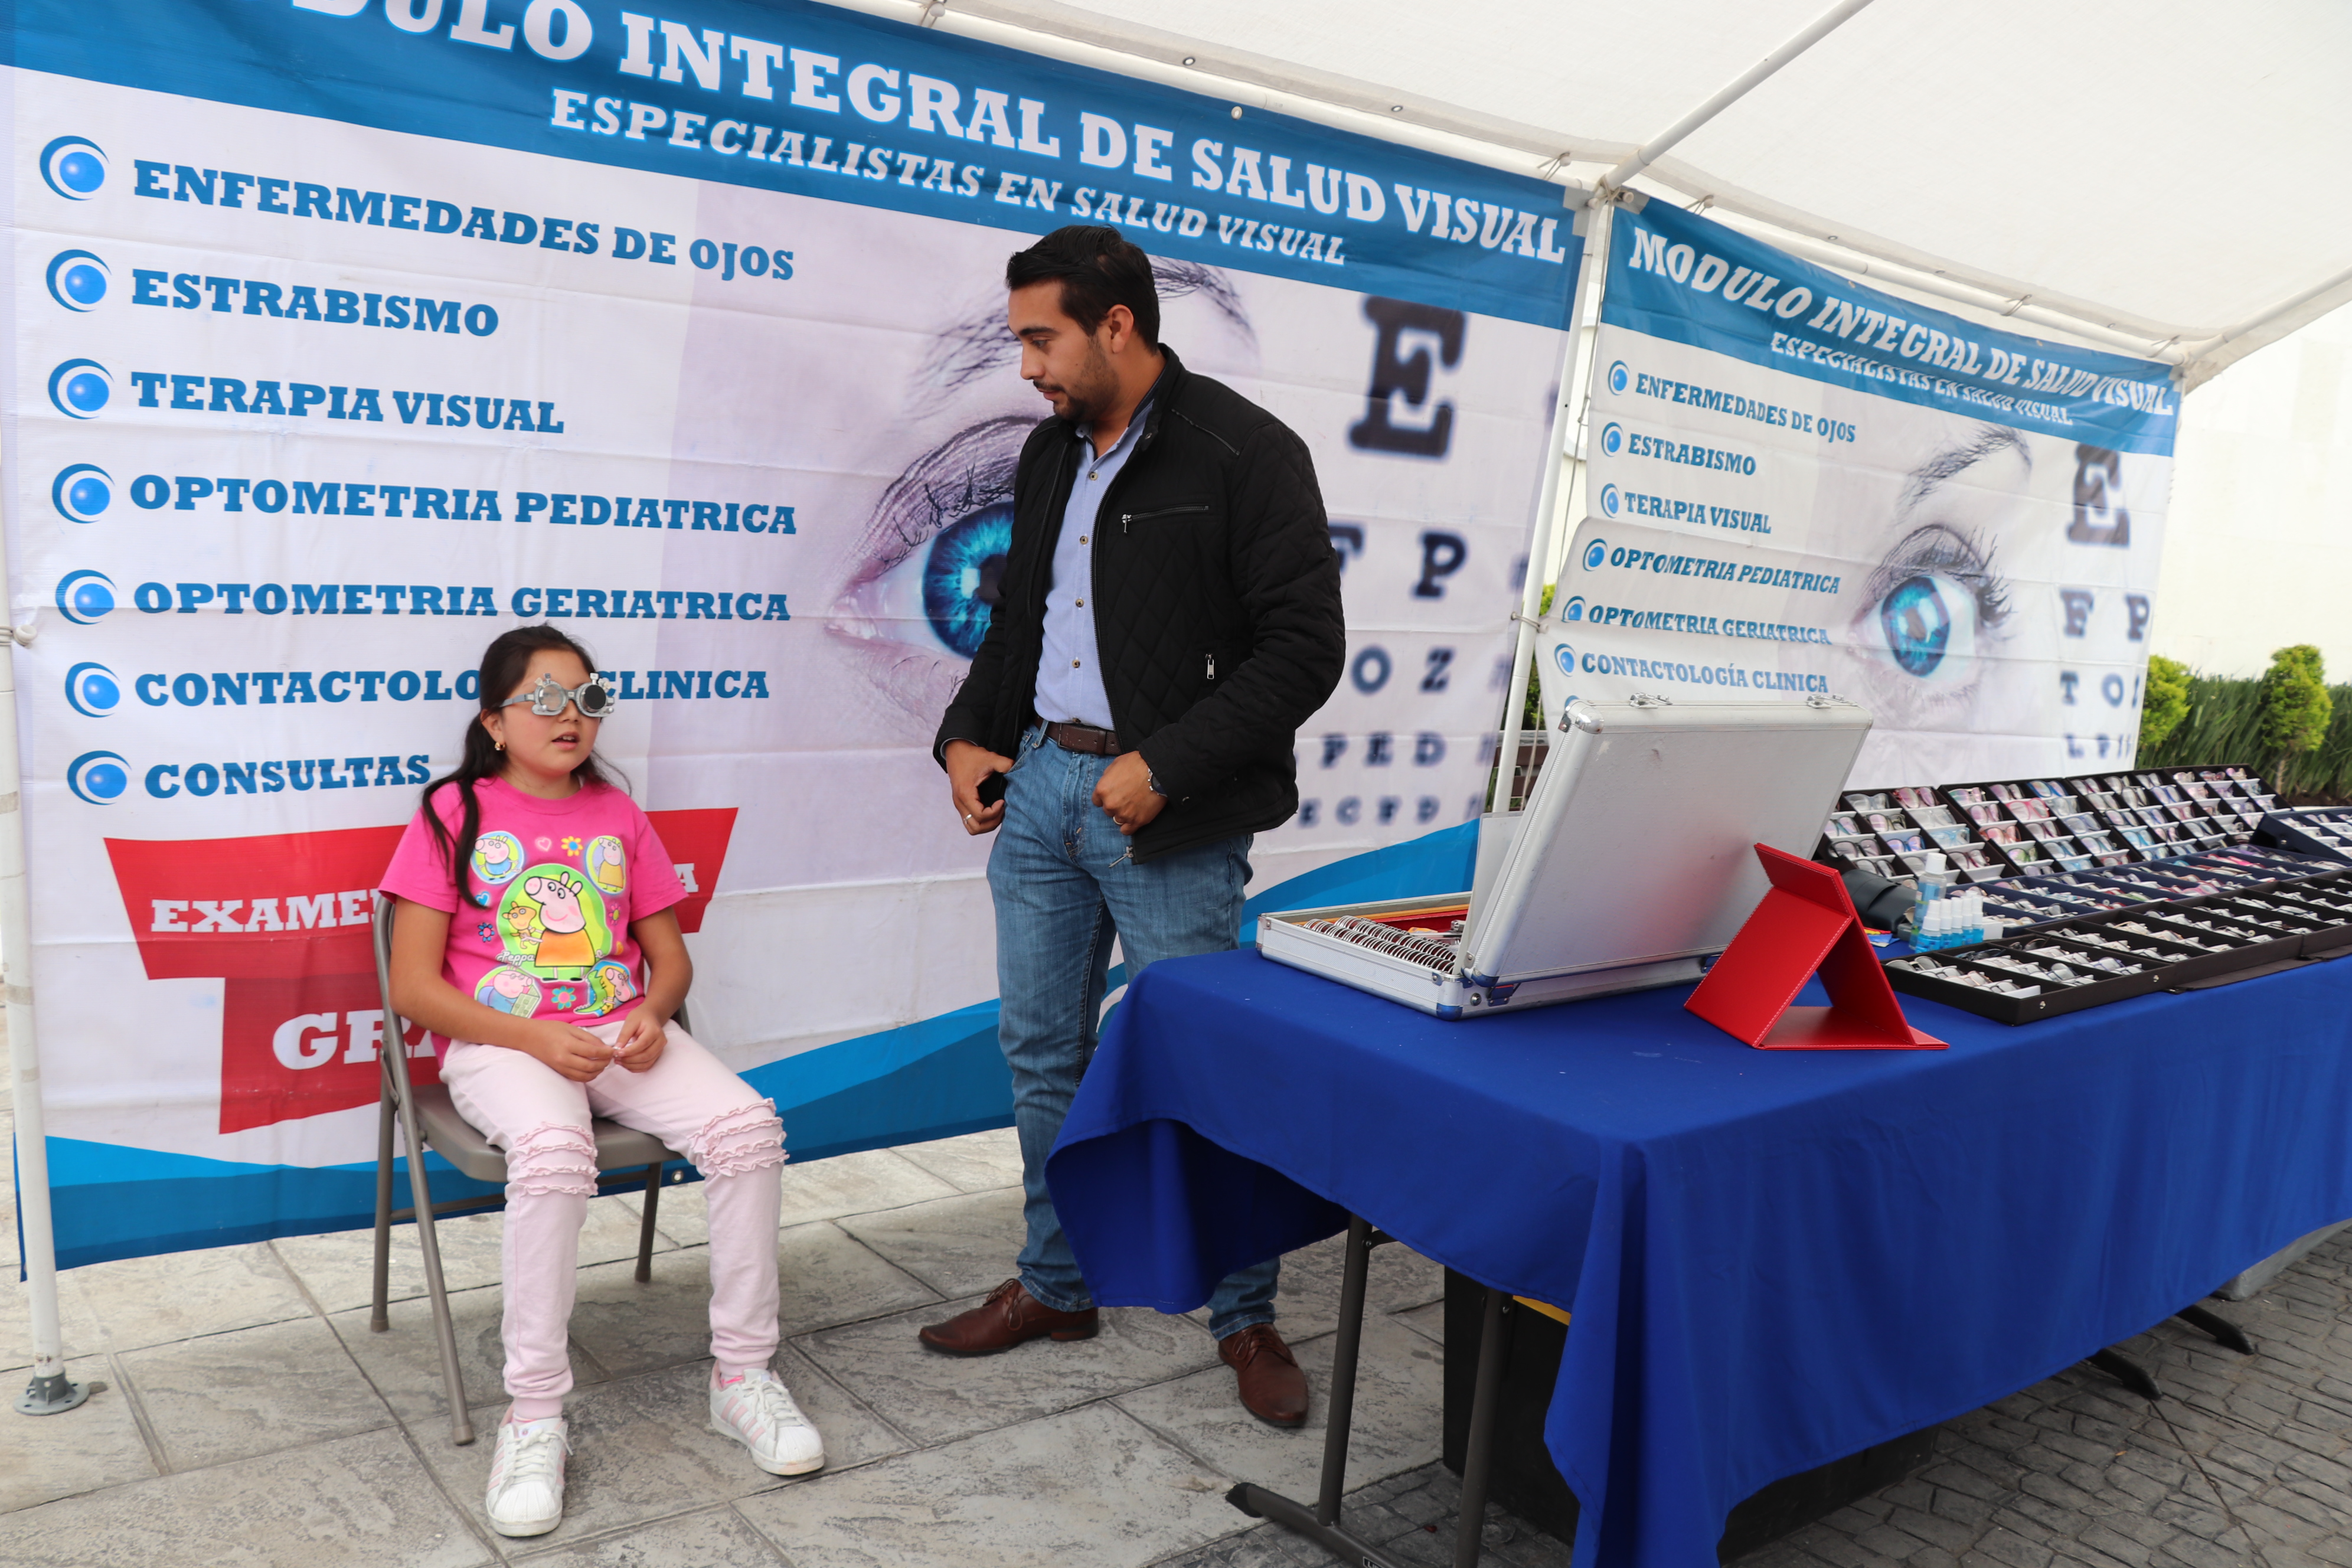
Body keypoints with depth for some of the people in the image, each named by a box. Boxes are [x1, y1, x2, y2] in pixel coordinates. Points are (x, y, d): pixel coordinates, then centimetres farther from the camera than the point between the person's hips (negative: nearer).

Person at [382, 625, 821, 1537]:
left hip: (620, 1033, 4)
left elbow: (670, 955, 17)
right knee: (554, 1150, -38)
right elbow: (413, 984, -3)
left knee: (747, 1124, -24)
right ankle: (534, 1417, -23)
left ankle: (742, 1375, -9)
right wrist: (536, 1038, -15)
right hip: (499, 1042, -3)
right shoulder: (455, 814, 2)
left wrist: (653, 1016, -7)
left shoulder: (619, 816, 15)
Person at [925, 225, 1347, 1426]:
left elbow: (1305, 647, -14)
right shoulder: (1051, 453, 13)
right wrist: (967, 734, 8)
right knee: (1041, 1051, 14)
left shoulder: (1245, 455, -10)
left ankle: (1245, 1319, 19)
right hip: (1039, 784, 7)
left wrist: (1168, 764, -20)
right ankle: (1055, 1286, 31)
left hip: (1167, 815, -7)